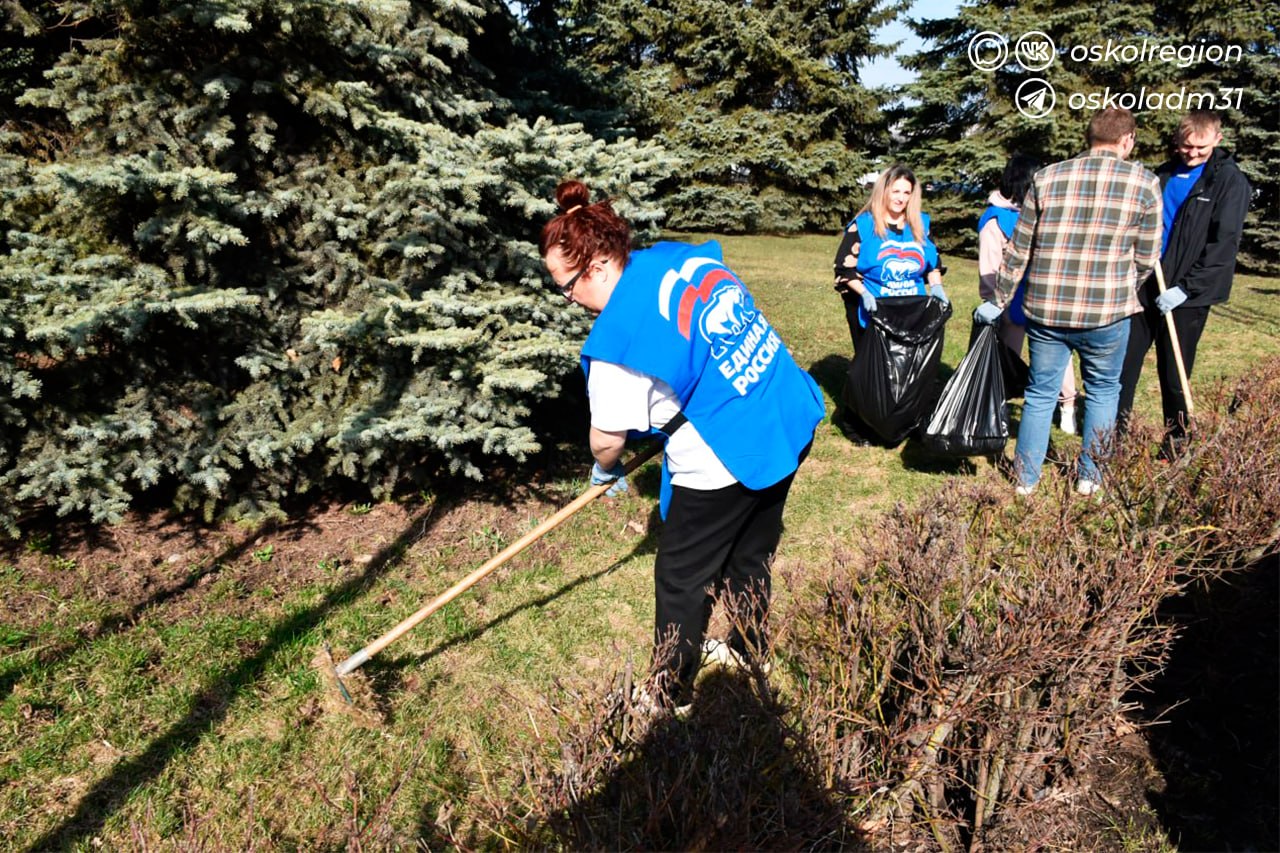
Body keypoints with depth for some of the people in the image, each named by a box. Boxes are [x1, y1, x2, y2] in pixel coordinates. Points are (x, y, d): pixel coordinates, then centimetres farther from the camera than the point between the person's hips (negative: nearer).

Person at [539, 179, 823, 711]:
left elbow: (607, 438, -12)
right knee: (750, 552, 26)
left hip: (724, 459, -8)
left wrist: (604, 471, 10)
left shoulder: (619, 332, -19)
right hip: (791, 421, 8)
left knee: (681, 577, 12)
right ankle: (747, 652, 47)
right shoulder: (687, 256, 3)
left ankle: (670, 694, 31)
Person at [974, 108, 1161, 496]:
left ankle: (1026, 479, 19)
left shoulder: (1047, 178, 2)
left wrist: (998, 301, 11)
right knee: (1102, 391, 18)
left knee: (1040, 392, 13)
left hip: (1045, 310, 1)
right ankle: (1091, 476, 25)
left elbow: (1018, 250, 2)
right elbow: (1146, 260, 3)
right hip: (1107, 313, -1)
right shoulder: (1144, 184, -2)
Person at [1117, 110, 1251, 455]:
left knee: (1173, 373, 4)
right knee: (1124, 362, 4)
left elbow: (1224, 245, -9)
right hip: (1145, 287, 4)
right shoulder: (1163, 175, 12)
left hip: (1188, 294, -4)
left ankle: (1176, 439, 20)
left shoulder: (1230, 181, -2)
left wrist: (1186, 288, -17)